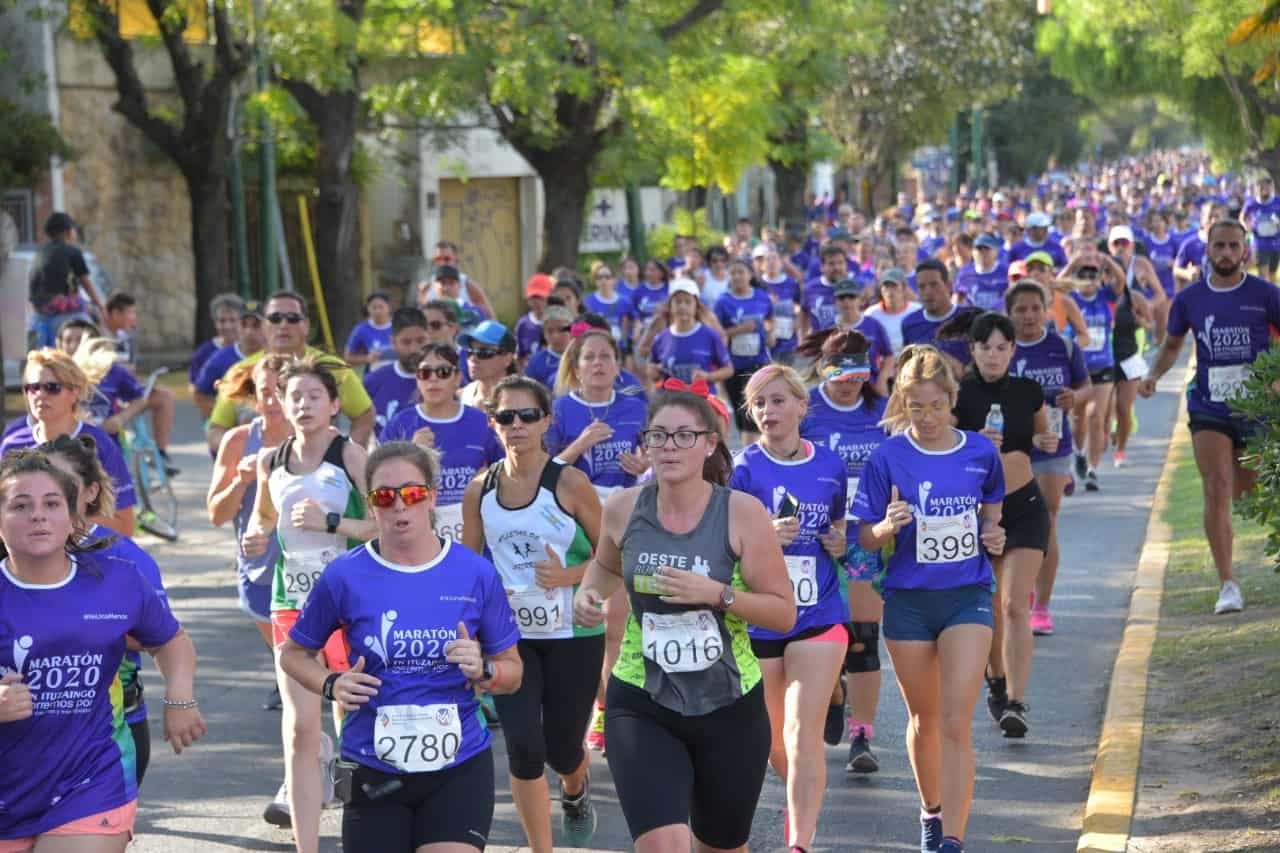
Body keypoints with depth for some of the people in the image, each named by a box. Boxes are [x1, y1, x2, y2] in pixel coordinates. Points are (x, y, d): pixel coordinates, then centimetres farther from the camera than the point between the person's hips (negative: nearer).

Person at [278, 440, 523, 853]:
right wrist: (332, 685, -10)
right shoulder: (344, 576, -5)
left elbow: (512, 671, 6)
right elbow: (294, 654, 8)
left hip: (459, 766, 0)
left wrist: (483, 670, -15)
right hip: (374, 770, 0)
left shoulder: (475, 572, -3)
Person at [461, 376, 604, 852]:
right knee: (524, 748, -11)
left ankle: (576, 789, 47)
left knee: (562, 748, 8)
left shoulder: (569, 483, -10)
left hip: (572, 634, -2)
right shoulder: (479, 491, 0)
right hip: (508, 634, 2)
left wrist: (569, 575, -20)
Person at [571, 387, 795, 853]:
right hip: (641, 705, 0)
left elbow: (784, 613, -8)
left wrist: (718, 593, -23)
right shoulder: (623, 508, -3)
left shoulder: (742, 513, -11)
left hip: (729, 705, 0)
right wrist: (588, 592, -1)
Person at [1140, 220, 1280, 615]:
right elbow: (1172, 344, 19)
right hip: (1208, 411, 0)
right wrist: (1154, 375, 1)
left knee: (1247, 492, 10)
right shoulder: (1190, 299, 4)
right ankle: (1227, 584, -9)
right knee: (1216, 492, -11)